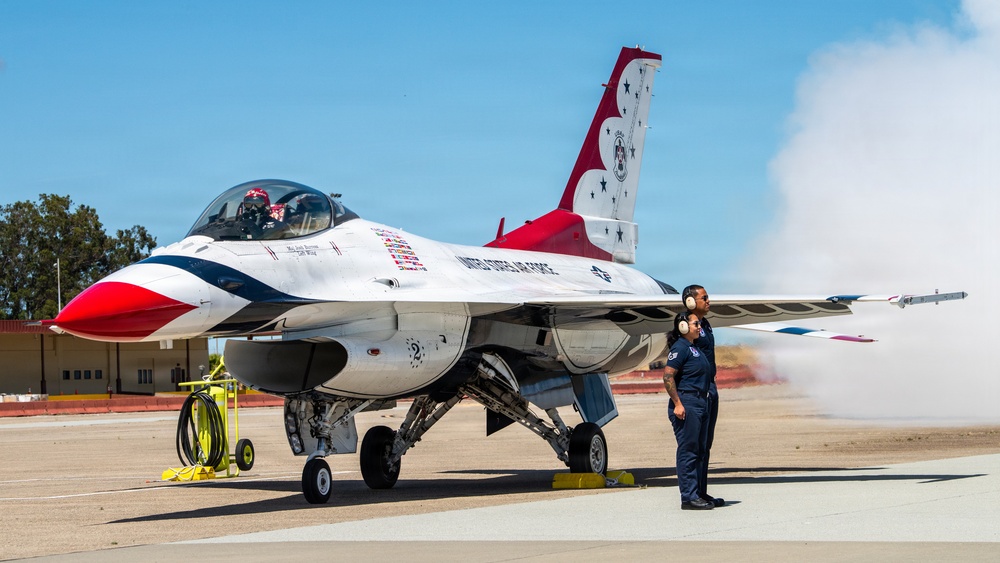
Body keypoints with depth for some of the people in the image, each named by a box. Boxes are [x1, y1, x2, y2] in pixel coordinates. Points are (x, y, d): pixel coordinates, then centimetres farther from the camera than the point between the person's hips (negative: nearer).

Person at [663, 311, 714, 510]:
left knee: (698, 452, 11)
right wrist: (677, 403, -21)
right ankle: (688, 498, -7)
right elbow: (667, 376, -17)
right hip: (686, 404, -10)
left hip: (700, 404, 10)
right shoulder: (680, 348, -11)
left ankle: (696, 495, 16)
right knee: (687, 451, -8)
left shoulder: (694, 348, 18)